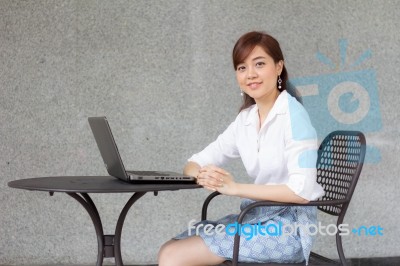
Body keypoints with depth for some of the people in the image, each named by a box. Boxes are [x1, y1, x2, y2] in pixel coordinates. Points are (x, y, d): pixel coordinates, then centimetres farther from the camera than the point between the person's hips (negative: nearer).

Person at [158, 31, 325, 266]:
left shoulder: (293, 115, -14)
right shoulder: (245, 119, 9)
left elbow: (302, 190, -22)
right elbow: (194, 164, 10)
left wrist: (235, 188, -20)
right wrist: (203, 175, -15)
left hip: (289, 227, -7)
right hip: (255, 218, 7)